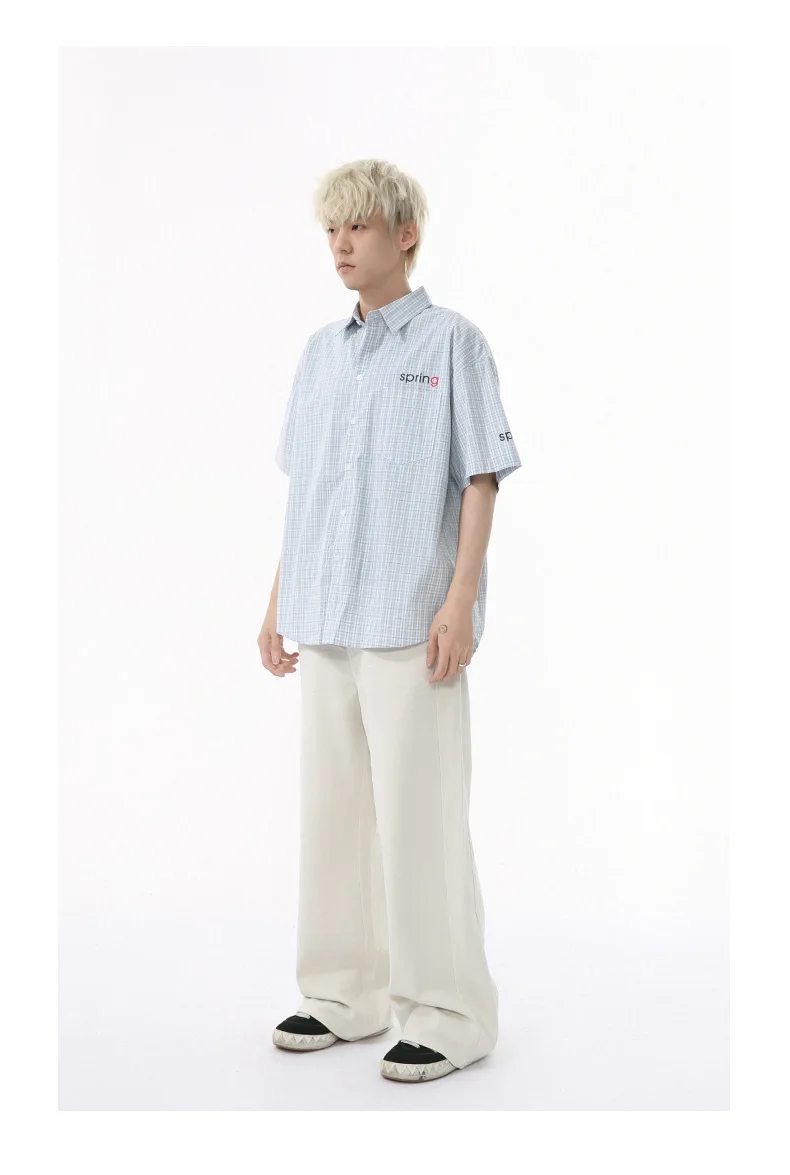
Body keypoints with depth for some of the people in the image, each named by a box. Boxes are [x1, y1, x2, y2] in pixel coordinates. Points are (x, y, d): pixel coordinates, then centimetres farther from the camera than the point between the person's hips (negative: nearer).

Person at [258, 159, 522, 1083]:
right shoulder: (320, 352, 14)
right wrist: (279, 603, 13)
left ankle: (448, 1013, 8)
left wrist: (459, 603, -15)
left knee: (420, 815, -4)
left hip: (410, 621, -6)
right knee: (332, 810, 11)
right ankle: (344, 994, 24)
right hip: (326, 621, 6)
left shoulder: (452, 342, -2)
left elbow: (480, 481, -6)